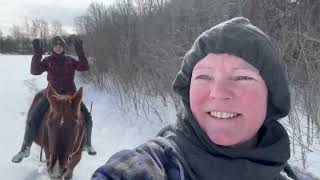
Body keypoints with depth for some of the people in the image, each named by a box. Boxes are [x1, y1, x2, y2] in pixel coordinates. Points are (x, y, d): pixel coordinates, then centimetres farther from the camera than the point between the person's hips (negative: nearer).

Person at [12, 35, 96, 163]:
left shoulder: (70, 60, 6)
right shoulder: (48, 61, 4)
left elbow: (84, 67, -8)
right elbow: (35, 71, -10)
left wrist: (80, 51, -17)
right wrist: (37, 54, -21)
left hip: (70, 94, 1)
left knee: (87, 117, -8)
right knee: (33, 117, -14)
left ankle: (87, 144, 16)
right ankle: (25, 148, 4)